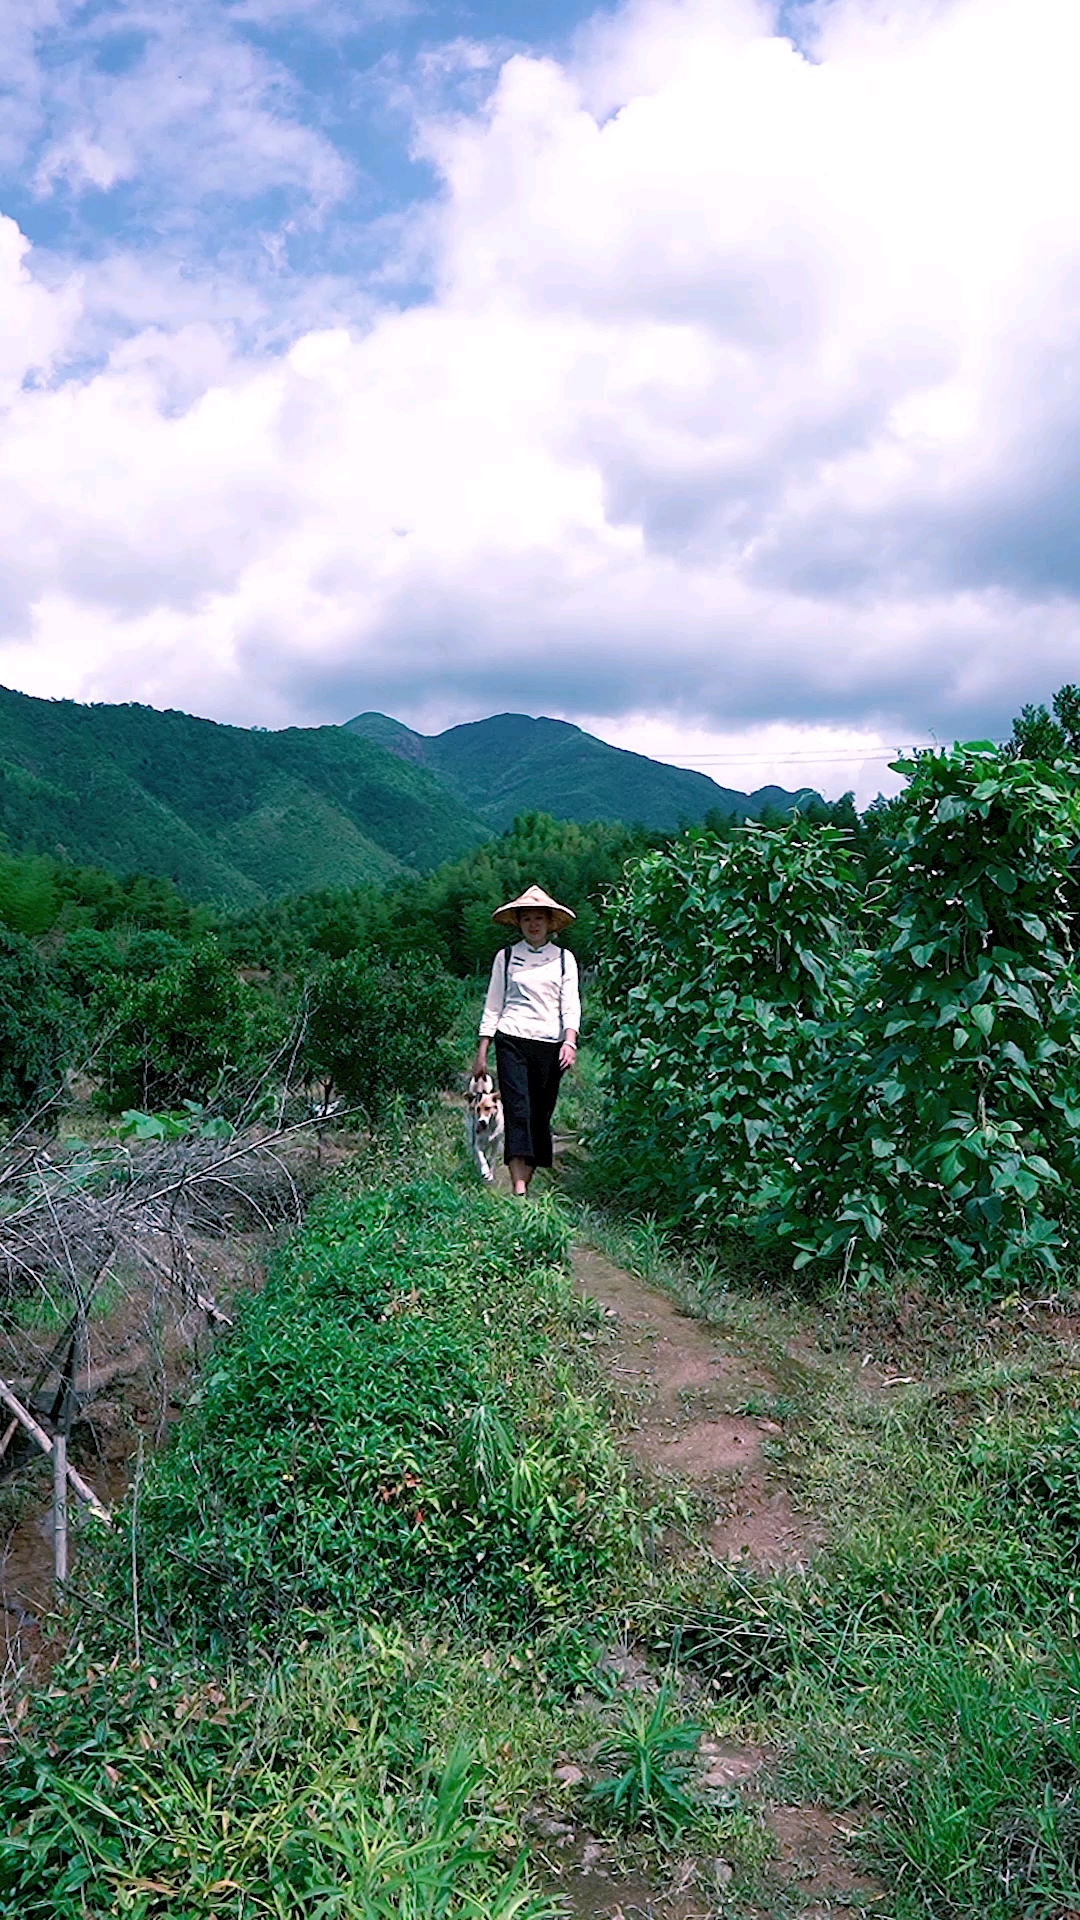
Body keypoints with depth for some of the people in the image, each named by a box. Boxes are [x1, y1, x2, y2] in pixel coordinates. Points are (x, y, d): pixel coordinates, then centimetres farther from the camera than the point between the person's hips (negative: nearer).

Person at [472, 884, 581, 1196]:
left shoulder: (564, 958, 11)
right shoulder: (505, 957, 10)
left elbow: (571, 1005, 5)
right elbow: (493, 1006, 10)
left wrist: (570, 1041, -11)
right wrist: (481, 1052, 6)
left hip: (550, 1043, 1)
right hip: (512, 1040, -1)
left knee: (541, 1114, 3)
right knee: (517, 1111, -13)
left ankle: (527, 1180, 12)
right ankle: (518, 1188, -19)